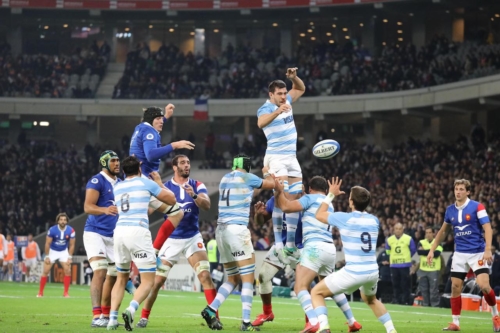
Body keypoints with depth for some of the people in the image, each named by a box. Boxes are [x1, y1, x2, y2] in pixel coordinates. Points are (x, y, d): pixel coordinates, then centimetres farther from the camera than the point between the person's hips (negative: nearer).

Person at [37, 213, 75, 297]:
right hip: (52, 251, -2)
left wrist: (69, 258, -10)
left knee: (68, 271, -11)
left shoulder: (71, 231, -17)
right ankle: (40, 293, 2)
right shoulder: (52, 230, -22)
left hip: (64, 252, 2)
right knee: (45, 272, -6)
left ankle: (66, 293, -2)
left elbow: (72, 245, -6)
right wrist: (47, 256, -12)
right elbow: (47, 244, -13)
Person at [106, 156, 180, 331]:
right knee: (148, 281, 0)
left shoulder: (117, 187, 18)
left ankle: (112, 319, 7)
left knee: (121, 278, 20)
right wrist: (159, 182, 28)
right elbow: (172, 200, 14)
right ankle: (131, 310, -26)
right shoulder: (146, 182, 4)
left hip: (119, 231, 5)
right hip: (138, 231, -5)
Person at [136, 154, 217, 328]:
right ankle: (144, 317, 12)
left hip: (193, 238, 1)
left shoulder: (197, 185, 0)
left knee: (205, 276, -12)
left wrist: (194, 196, -35)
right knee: (157, 281, -2)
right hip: (171, 240, -1)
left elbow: (207, 205, -17)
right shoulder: (165, 187, -3)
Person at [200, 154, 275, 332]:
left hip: (221, 230, 7)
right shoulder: (247, 178, -2)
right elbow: (271, 184, 13)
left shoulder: (225, 178, 15)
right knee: (248, 279, -4)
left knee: (233, 279, 14)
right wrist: (266, 172, 32)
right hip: (237, 229, -7)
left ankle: (211, 309, -3)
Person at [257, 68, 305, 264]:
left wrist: (294, 77, 3)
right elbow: (261, 123, -38)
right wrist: (277, 111, -54)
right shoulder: (267, 108, -15)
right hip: (276, 157, -8)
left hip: (291, 158, 8)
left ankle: (290, 245, 13)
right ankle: (278, 244, -25)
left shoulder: (286, 102, 8)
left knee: (295, 199, 7)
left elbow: (301, 89, 25)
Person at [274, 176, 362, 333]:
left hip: (315, 247, -8)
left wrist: (279, 191, 3)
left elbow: (286, 207, -9)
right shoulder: (329, 204, 24)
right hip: (330, 249, 8)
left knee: (300, 287, -16)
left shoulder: (310, 198, 2)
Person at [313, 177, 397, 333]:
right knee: (371, 299, 36)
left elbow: (319, 215, 10)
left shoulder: (344, 218, -7)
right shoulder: (374, 220, 5)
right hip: (372, 272, 5)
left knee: (317, 293, 8)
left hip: (353, 272, -5)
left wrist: (331, 195, 20)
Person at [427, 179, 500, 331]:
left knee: (484, 285, -16)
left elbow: (487, 228, -14)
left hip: (477, 253, -5)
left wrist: (488, 250, -25)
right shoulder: (450, 210, 7)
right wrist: (432, 250, 18)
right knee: (455, 287, 0)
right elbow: (443, 231, 21)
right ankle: (455, 322, 9)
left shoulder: (477, 207, -8)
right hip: (460, 254, 5)